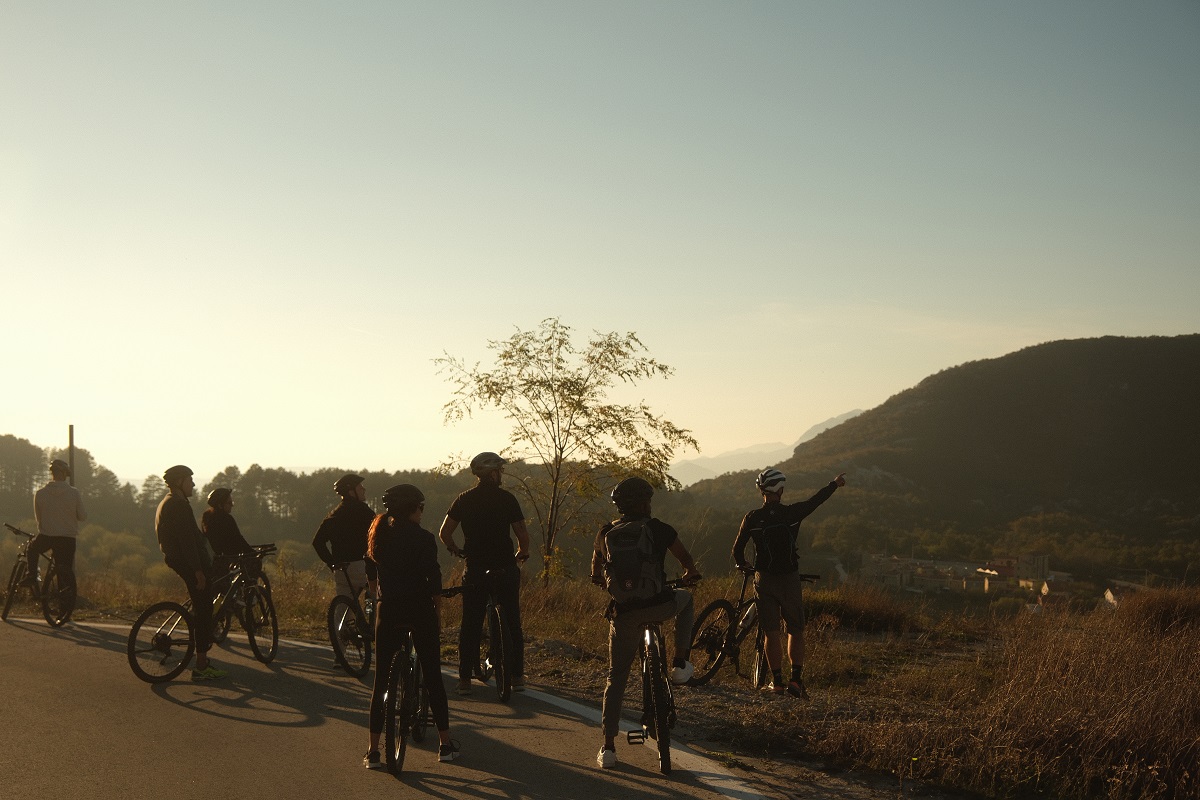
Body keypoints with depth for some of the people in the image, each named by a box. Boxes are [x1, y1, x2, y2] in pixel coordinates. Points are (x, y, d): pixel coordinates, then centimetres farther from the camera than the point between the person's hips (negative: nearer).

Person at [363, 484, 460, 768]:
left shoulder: (380, 535, 7)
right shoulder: (423, 538, -8)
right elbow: (434, 579, -10)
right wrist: (438, 612, -2)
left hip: (388, 610, 3)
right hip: (420, 610, -3)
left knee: (381, 680, 6)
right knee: (433, 676, 6)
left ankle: (373, 750, 3)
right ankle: (446, 744, 12)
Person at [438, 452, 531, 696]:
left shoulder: (464, 499, 3)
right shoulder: (506, 498, -4)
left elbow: (444, 533, -1)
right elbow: (523, 535, -6)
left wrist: (456, 550, 18)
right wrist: (522, 554, 13)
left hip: (475, 570, 1)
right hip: (506, 569, -1)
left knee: (470, 626, 7)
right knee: (513, 624, 9)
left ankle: (465, 680, 4)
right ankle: (517, 677, 11)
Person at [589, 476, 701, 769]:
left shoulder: (606, 534, 10)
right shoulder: (659, 529, 3)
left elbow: (596, 573, 26)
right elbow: (686, 559, 20)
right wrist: (690, 575, 43)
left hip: (623, 613, 2)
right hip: (657, 606, -2)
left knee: (616, 678, 13)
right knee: (686, 600, 32)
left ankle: (608, 748, 10)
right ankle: (680, 664, 23)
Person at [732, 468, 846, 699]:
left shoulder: (752, 518, -6)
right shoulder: (793, 513, -7)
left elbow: (738, 547, 1)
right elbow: (816, 500, 10)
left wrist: (741, 564, 23)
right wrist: (836, 483, 27)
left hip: (765, 580, 0)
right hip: (790, 580, 0)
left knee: (771, 633, 6)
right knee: (796, 631, 10)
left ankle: (777, 681, 5)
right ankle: (796, 679, 1)